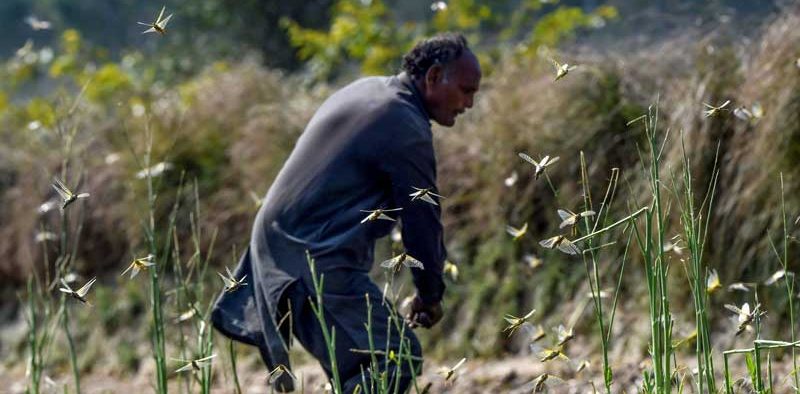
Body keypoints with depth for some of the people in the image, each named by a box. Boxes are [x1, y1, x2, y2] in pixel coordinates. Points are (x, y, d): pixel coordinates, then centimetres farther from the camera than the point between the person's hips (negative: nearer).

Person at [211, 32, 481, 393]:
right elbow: (421, 219, -9)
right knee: (397, 359, -11)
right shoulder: (407, 130, -14)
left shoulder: (364, 90, 15)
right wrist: (430, 295, 6)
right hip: (317, 262, -10)